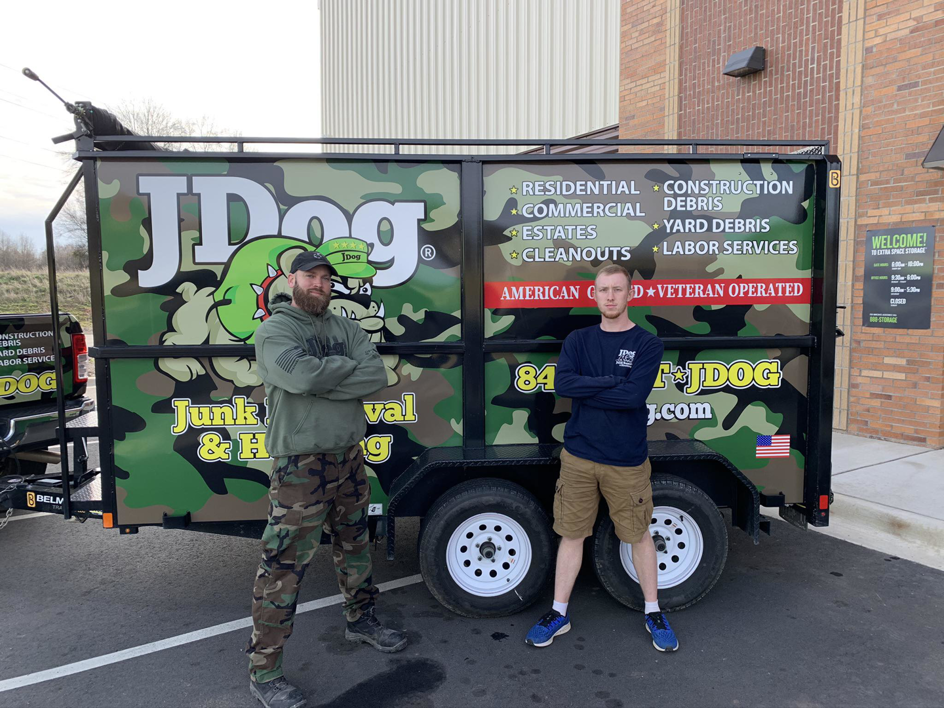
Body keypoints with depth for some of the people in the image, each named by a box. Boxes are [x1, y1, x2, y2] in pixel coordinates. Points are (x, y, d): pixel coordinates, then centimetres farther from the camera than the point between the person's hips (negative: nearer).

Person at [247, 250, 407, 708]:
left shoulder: (345, 328, 9)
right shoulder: (273, 330, -6)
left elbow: (377, 378, -6)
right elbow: (301, 375, -26)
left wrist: (324, 380, -17)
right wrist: (350, 366, -10)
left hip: (349, 457, 6)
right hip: (300, 464, -6)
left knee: (354, 544, 22)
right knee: (284, 565, -2)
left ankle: (360, 620, 44)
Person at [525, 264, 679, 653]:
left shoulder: (647, 344, -4)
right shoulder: (578, 340, 4)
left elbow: (635, 395, -19)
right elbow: (562, 383, -13)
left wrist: (585, 389, -14)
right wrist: (612, 381, -17)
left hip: (626, 460, -2)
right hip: (578, 456, 2)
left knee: (639, 534, 12)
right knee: (571, 533, 10)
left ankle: (653, 613, 31)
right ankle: (559, 613, 24)